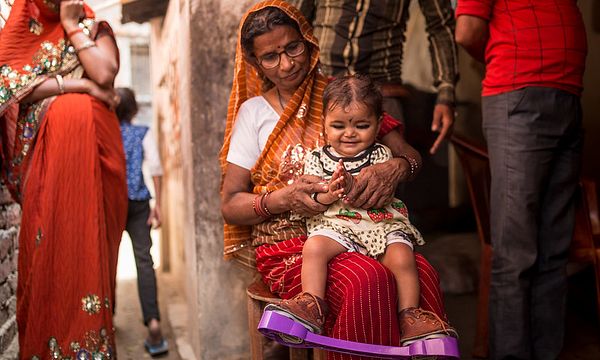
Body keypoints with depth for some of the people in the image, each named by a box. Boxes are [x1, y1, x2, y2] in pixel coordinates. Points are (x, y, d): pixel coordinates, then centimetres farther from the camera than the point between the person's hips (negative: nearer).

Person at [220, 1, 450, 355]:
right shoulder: (255, 111, 8)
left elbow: (412, 156, 8)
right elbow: (230, 204, 4)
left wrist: (396, 168, -18)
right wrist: (283, 199, -17)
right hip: (289, 243, -2)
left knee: (422, 272, -31)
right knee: (368, 280, -34)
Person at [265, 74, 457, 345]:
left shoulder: (381, 155, 10)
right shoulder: (317, 158, 11)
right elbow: (308, 200, 3)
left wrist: (353, 187, -23)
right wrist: (328, 194, -20)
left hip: (381, 223, 0)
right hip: (335, 224, 0)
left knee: (402, 257, -25)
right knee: (313, 247, -29)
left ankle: (410, 316, -12)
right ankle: (311, 307, -25)